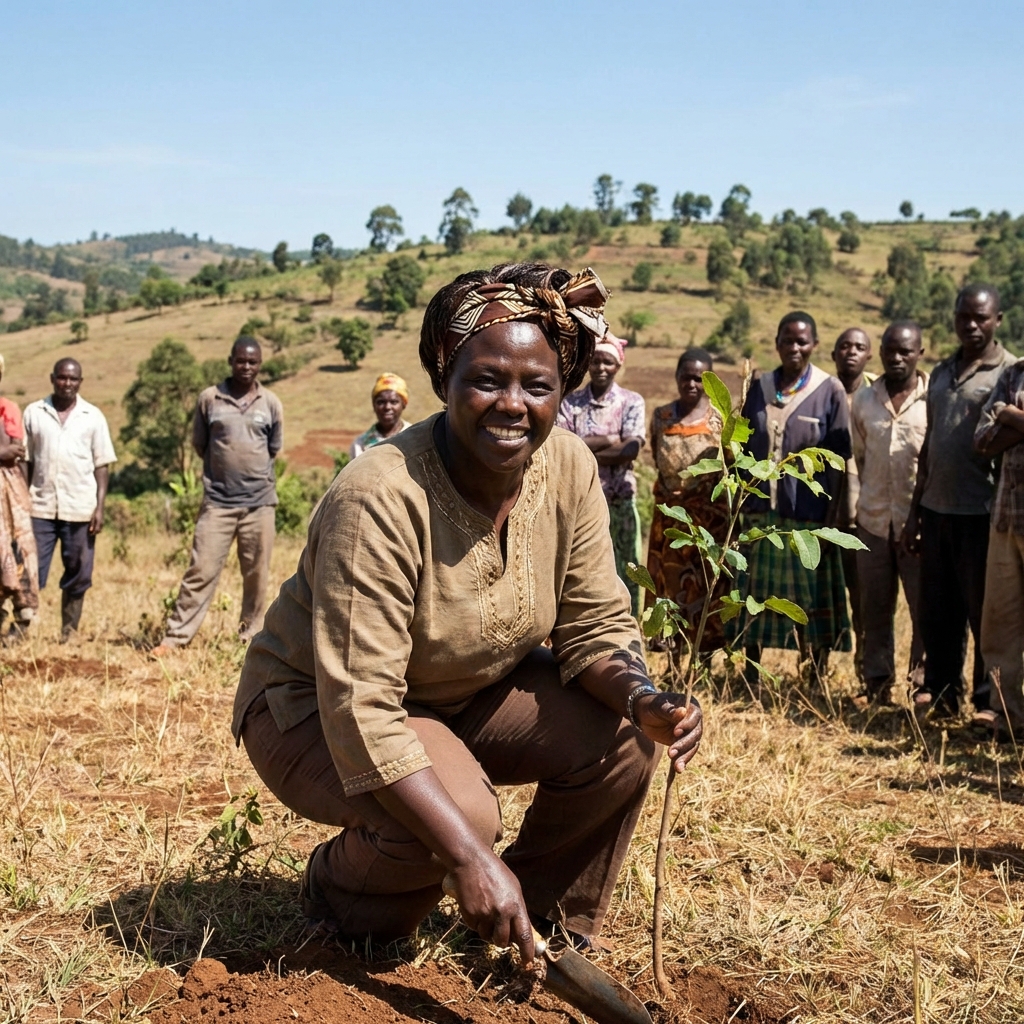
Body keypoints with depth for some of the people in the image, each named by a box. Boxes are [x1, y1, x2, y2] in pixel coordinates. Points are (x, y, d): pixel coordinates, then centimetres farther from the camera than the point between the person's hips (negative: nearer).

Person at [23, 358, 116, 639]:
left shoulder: (93, 417, 5)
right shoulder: (33, 413, 6)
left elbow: (102, 465, 5)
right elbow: (25, 461, 8)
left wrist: (100, 507, -4)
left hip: (80, 510, 0)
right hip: (41, 508, 0)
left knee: (77, 576, 4)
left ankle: (69, 634, 13)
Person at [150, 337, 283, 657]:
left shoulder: (271, 403, 3)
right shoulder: (210, 399, 1)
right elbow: (199, 443, 11)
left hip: (259, 502, 1)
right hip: (217, 501, -1)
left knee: (257, 575, 7)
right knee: (201, 570, -4)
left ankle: (251, 636, 20)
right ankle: (175, 636, 0)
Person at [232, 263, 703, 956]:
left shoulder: (570, 470, -14)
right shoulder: (379, 500, -33)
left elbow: (595, 625, -7)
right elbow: (361, 712, -35)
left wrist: (644, 701, -30)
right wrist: (469, 857, -41)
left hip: (468, 695, 6)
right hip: (319, 711, -6)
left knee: (621, 736, -16)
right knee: (457, 814, -33)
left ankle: (547, 927, 7)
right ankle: (338, 888, 2)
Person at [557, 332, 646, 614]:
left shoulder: (632, 402, 3)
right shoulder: (571, 402, 4)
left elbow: (631, 449, -11)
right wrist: (608, 440, -11)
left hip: (620, 501, 0)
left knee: (626, 569, 5)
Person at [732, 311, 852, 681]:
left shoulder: (830, 391, -3)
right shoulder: (759, 388, 7)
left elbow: (839, 459, -4)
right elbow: (745, 450, 12)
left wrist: (831, 517, -9)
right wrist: (741, 504, 6)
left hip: (808, 514, -3)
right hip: (761, 511, 3)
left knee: (812, 600, 4)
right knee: (756, 596, 9)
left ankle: (816, 678, 12)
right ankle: (750, 675, 18)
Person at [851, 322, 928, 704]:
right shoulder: (863, 400, 7)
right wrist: (868, 499, 13)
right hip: (873, 519, 4)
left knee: (926, 607, 2)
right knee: (874, 607, 10)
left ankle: (925, 682, 14)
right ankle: (877, 681, 21)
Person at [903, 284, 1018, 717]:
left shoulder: (1009, 372, -5)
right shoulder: (942, 372, 15)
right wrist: (915, 510, 18)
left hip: (981, 513, -6)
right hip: (937, 508, 6)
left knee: (984, 612, 2)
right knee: (938, 611, 10)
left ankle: (990, 699, 12)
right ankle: (939, 690, 20)